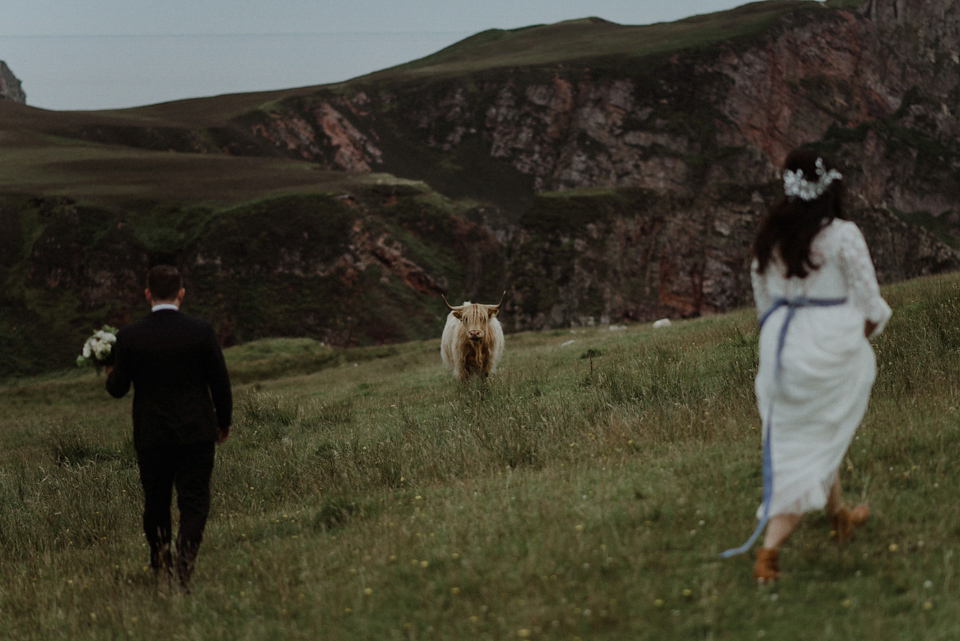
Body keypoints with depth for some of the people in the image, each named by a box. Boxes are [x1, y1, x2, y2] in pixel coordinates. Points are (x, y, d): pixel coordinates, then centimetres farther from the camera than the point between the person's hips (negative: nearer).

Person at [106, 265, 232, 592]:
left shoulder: (129, 336, -7)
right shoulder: (201, 331, -8)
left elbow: (118, 388, -1)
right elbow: (220, 382, -3)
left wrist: (111, 376, 23)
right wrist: (223, 421, 12)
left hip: (151, 435, 1)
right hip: (196, 432, -1)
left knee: (156, 504, 15)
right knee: (193, 503, 2)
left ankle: (161, 568, 22)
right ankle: (183, 568, -14)